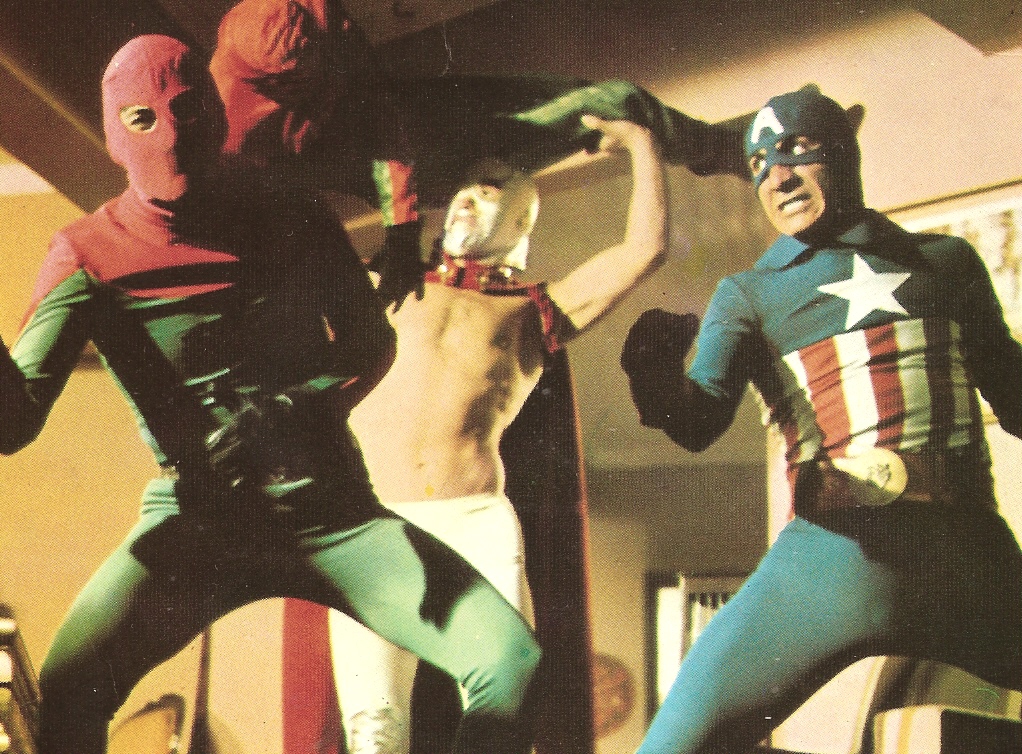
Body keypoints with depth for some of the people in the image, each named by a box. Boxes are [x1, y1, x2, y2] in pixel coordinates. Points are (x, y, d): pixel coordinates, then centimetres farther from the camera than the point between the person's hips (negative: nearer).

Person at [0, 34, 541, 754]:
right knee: (67, 691, -27)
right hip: (195, 523, -1)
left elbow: (372, 344, 13)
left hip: (331, 510, 2)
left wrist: (297, 409, -7)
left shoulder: (293, 220, -2)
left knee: (510, 656, -16)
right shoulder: (89, 253, -7)